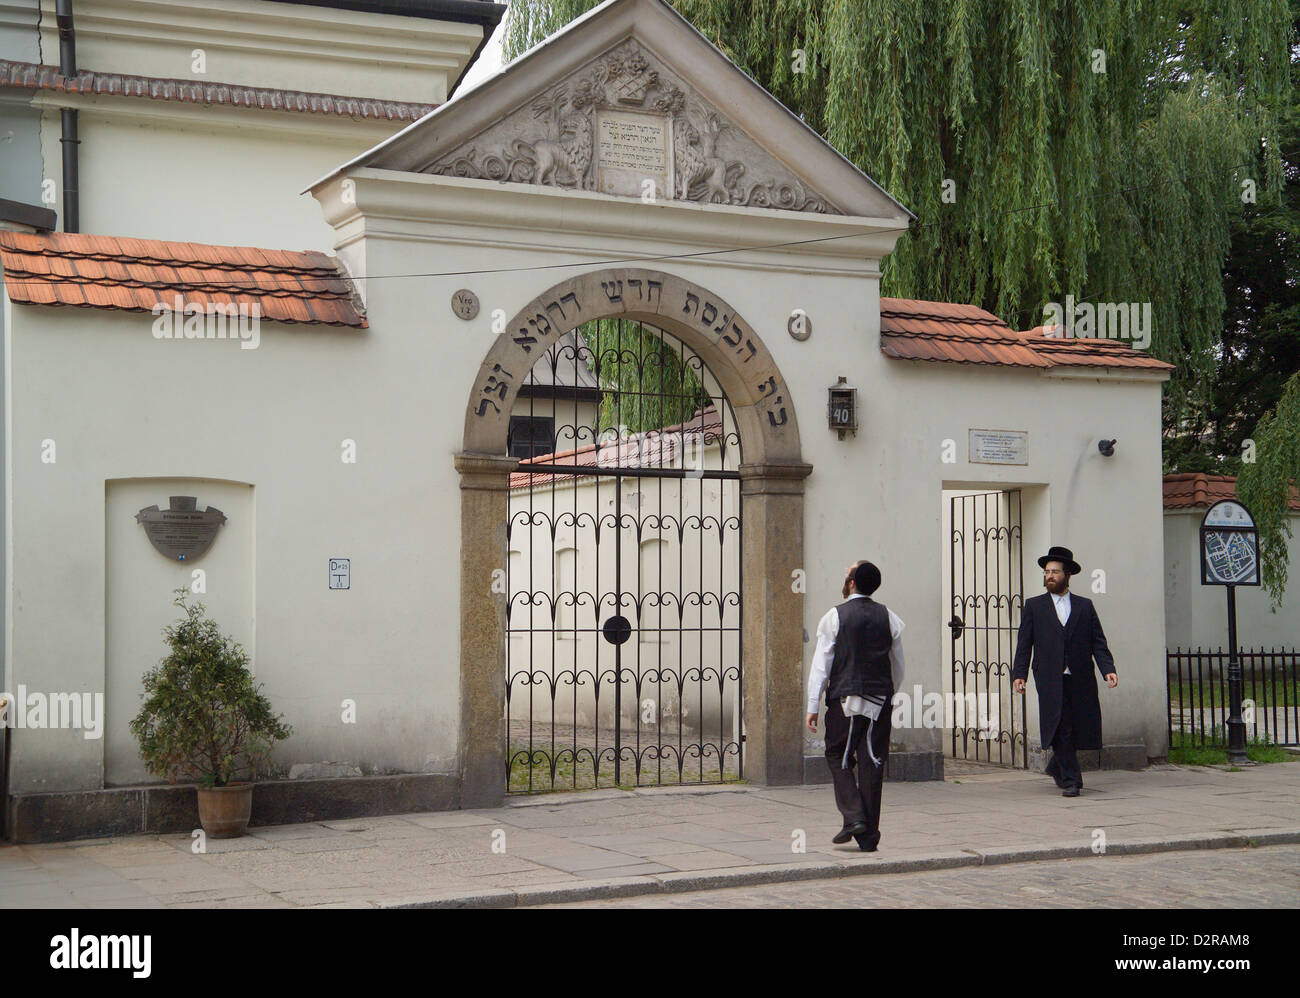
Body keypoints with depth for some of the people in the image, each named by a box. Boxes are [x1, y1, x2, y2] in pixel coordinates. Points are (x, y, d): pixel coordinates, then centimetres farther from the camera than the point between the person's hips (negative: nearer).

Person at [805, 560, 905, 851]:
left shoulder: (835, 616, -5)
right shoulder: (888, 617, 6)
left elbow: (821, 664, -6)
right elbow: (898, 666, 13)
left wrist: (813, 707, -2)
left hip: (845, 698, -3)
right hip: (880, 701, 3)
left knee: (838, 757, 12)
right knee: (872, 763, 5)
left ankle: (853, 816, -6)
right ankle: (869, 838, 6)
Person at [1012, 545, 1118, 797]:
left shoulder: (1085, 606, 13)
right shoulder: (1034, 606, 11)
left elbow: (1098, 642, 8)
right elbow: (1024, 644, 6)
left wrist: (1108, 669, -7)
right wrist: (1019, 674, -6)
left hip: (1080, 681, 2)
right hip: (1051, 681, -2)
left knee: (1077, 729, 5)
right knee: (1061, 727, -10)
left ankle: (1057, 768, 28)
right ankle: (1070, 780, -6)